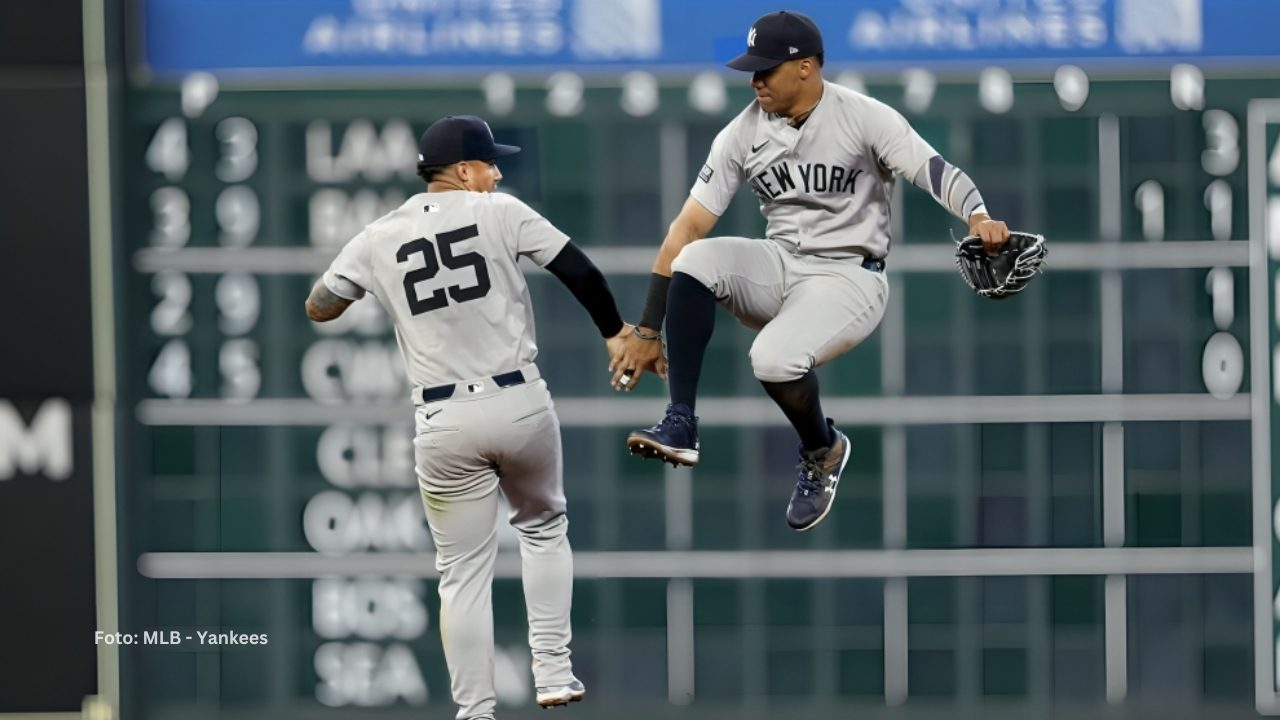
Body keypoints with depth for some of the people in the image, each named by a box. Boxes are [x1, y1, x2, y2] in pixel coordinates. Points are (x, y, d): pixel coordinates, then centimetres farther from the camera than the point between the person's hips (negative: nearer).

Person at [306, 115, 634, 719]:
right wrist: (614, 331, 9)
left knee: (463, 573, 7)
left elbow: (317, 310, 17)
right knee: (543, 528, 25)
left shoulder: (377, 241, 5)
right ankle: (552, 670, 15)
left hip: (445, 421, 1)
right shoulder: (499, 214, -2)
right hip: (520, 405, -1)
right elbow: (578, 270, -5)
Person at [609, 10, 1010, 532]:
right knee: (694, 261, -25)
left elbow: (936, 172, -22)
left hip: (848, 277, -4)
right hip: (777, 268, 4)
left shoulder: (865, 118, -12)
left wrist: (978, 218, -46)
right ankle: (680, 426, -20)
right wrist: (647, 331, -7)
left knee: (774, 358, -31)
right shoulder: (743, 133, -1)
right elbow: (688, 227, -3)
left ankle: (822, 451, 3)